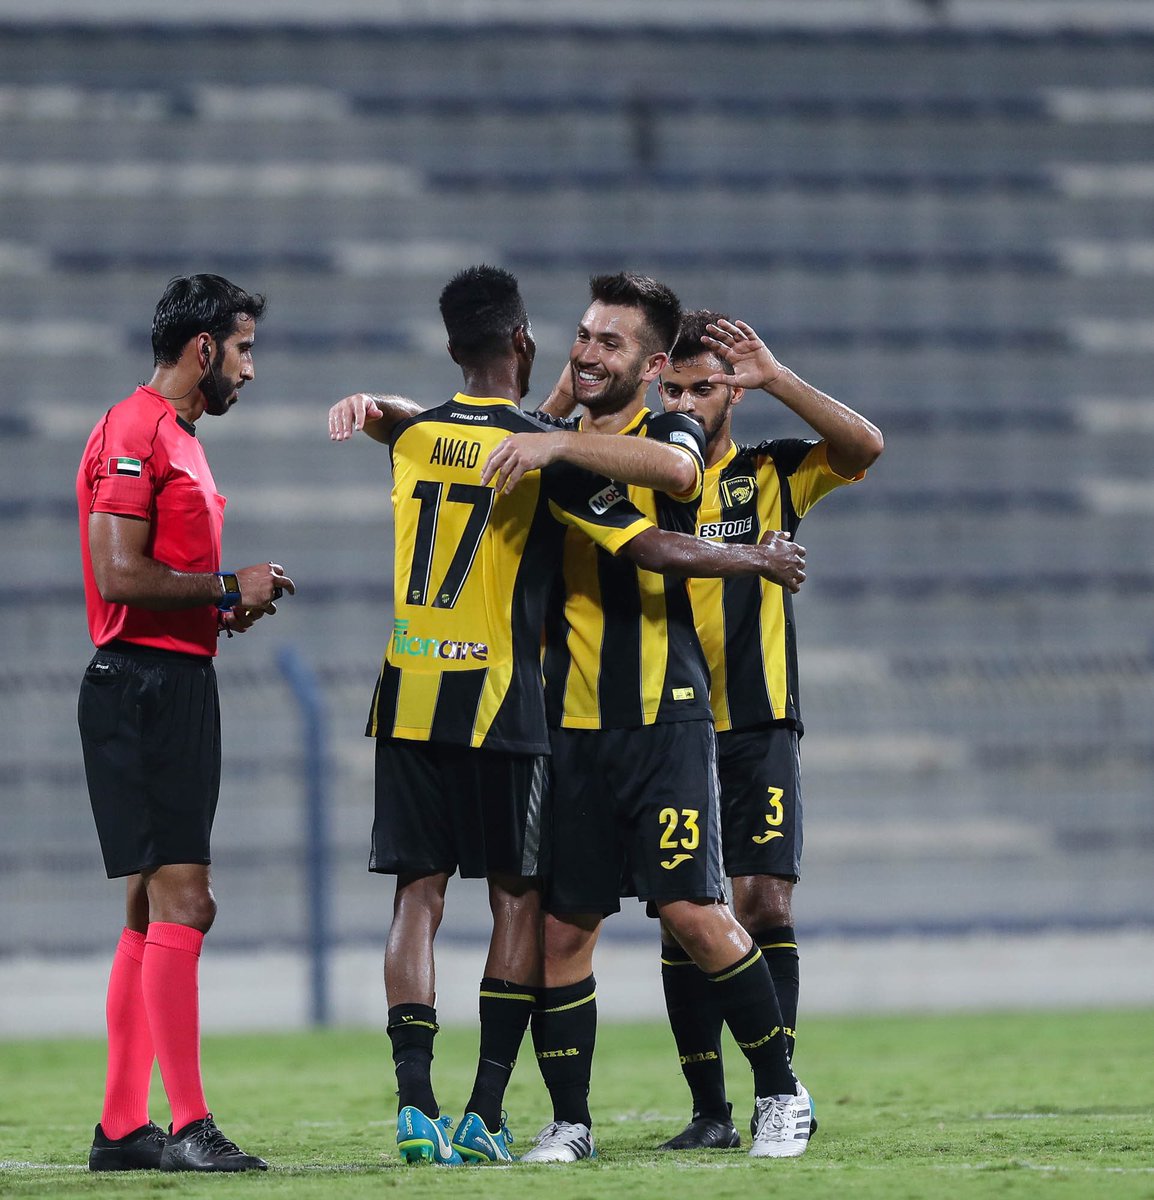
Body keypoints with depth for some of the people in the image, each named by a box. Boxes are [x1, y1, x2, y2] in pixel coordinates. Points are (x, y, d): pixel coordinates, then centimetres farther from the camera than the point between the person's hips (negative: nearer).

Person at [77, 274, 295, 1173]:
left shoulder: (179, 439, 20)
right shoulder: (133, 433, -11)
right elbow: (119, 572, -20)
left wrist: (225, 605, 11)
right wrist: (229, 590, -12)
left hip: (179, 685, 11)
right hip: (143, 684, -11)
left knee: (157, 911, 10)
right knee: (178, 902, -13)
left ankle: (122, 1128, 13)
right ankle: (189, 1127, -15)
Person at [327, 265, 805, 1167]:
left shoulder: (410, 434, 5)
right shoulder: (544, 453, -7)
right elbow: (650, 548, -8)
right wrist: (757, 562, 5)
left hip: (408, 701, 4)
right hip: (500, 704, -4)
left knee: (419, 896, 3)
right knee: (518, 898, 5)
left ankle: (416, 1103, -8)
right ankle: (486, 1114, -1)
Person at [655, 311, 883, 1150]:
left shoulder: (772, 474, 5)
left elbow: (864, 446, -10)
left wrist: (775, 377, -17)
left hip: (757, 730, -1)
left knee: (764, 903, -10)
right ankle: (710, 1112, 3)